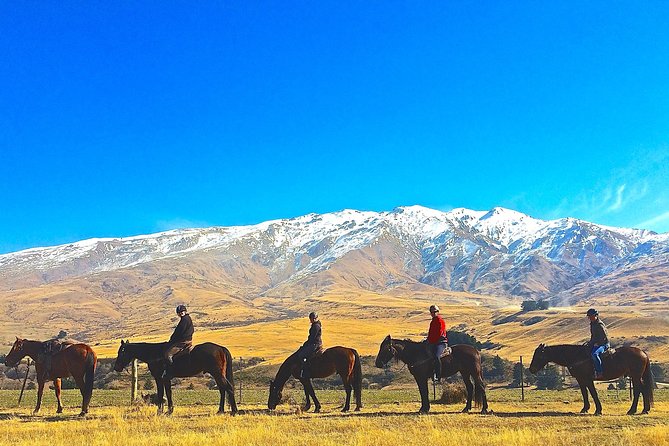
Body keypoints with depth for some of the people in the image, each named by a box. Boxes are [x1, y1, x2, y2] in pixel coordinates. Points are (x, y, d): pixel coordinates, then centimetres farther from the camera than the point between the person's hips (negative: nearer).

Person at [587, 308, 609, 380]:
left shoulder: (600, 325, -16)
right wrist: (590, 343, 12)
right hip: (595, 343, 11)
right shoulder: (592, 324, 13)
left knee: (594, 354, -33)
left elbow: (604, 336, -19)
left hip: (603, 344, -10)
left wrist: (597, 343, -19)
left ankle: (599, 372, -32)